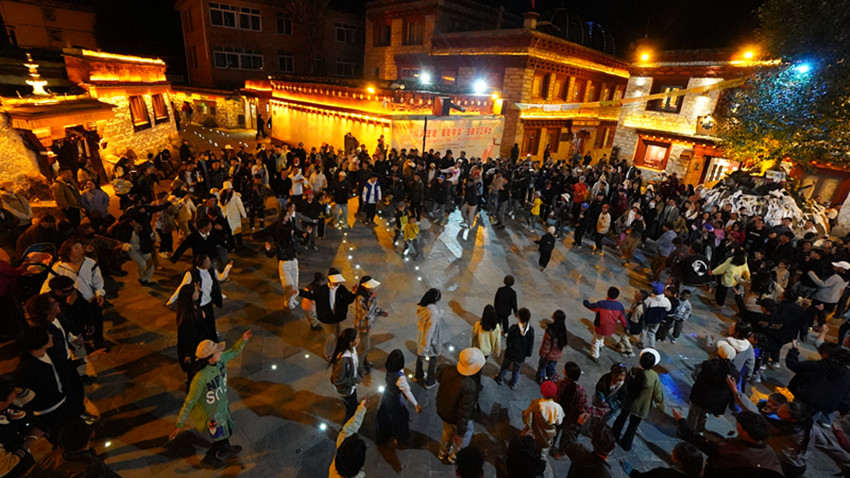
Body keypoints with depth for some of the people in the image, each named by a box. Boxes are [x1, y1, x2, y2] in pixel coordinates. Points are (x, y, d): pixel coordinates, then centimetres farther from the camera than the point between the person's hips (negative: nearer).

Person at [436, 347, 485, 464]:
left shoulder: (446, 370, -24)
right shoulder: (469, 386, -40)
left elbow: (439, 377, 3)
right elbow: (464, 411, -30)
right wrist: (461, 431, -17)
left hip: (443, 411, 5)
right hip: (456, 418, -5)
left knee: (447, 431, 34)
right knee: (467, 431, 28)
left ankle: (443, 453, 59)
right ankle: (454, 455, 48)